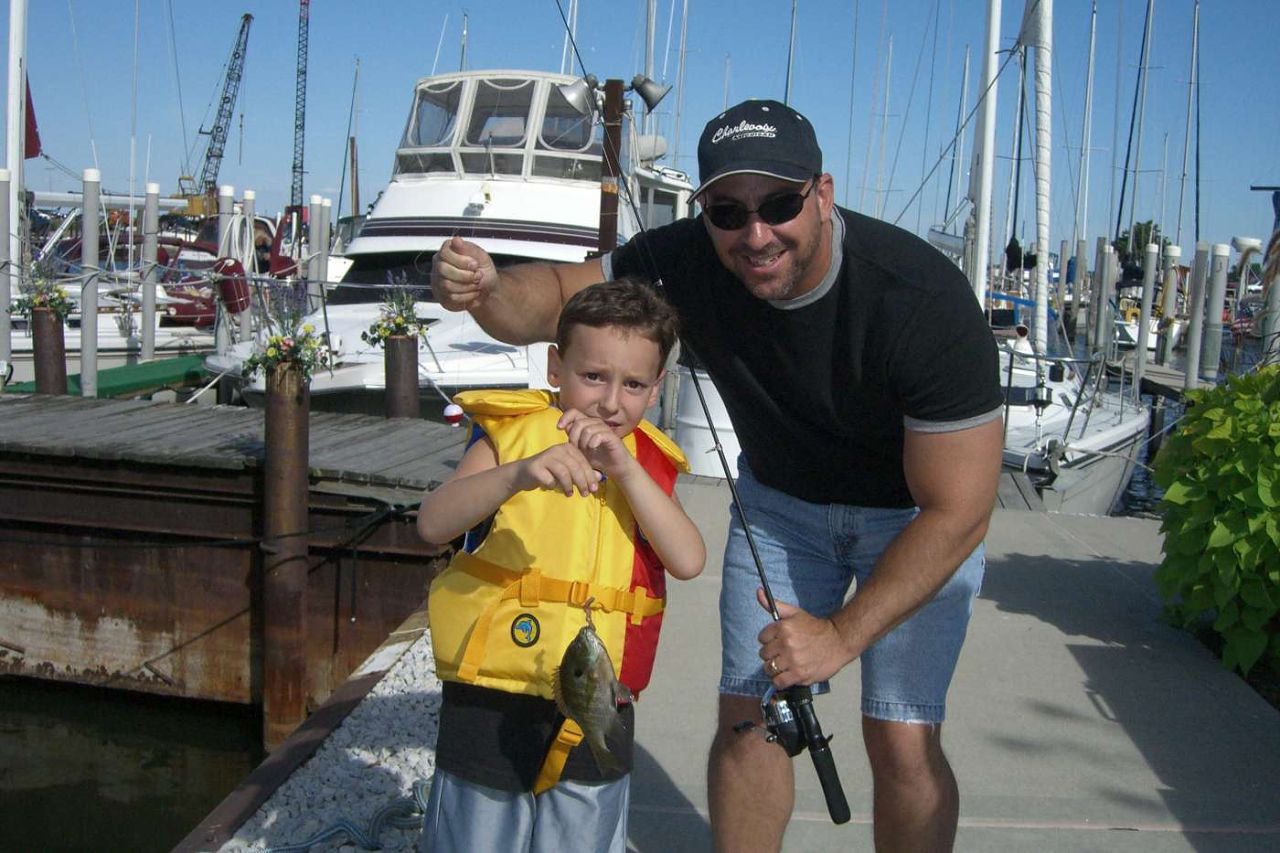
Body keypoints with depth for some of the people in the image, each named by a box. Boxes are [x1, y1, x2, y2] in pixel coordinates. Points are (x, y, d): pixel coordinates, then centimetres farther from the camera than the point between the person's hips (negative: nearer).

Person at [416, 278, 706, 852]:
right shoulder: (514, 433, -3)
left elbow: (687, 561, -10)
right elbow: (433, 524, -18)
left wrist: (624, 468, -20)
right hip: (492, 708, -2)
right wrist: (517, 474, -35)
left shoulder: (647, 464, 6)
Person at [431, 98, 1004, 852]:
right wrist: (487, 289, -37)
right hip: (781, 495, 4)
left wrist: (843, 635, -30)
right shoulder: (690, 261, -23)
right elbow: (557, 297, -12)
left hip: (914, 513, -3)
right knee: (747, 713, 0)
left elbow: (956, 512, -29)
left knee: (902, 742, -7)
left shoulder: (925, 298, -35)